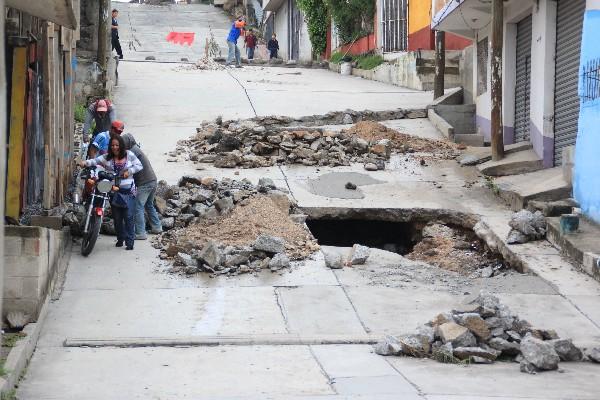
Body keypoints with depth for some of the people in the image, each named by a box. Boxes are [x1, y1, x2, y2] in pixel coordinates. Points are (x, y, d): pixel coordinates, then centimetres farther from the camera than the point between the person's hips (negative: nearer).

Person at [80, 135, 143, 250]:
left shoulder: (129, 155, 3)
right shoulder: (107, 157, 4)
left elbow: (139, 166, 7)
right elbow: (96, 161, -8)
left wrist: (129, 171, -8)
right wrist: (86, 162, -26)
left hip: (128, 191, -2)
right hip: (114, 191, 2)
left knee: (128, 217, -7)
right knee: (117, 217, 8)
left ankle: (130, 242, -2)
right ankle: (120, 239, 26)